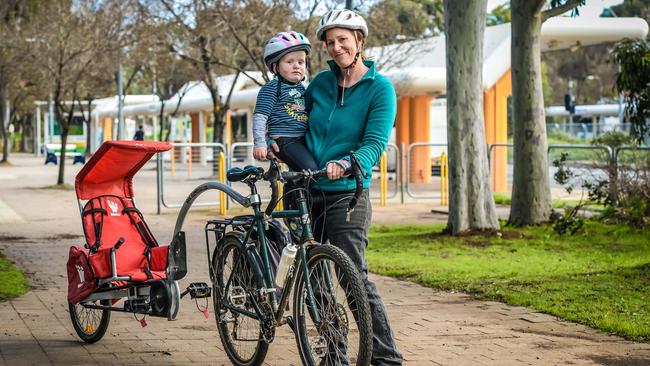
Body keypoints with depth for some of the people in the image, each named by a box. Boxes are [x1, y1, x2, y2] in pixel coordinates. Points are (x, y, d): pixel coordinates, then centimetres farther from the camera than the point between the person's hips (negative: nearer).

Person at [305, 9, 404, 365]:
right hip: (309, 192, 6)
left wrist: (345, 164, -33)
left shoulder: (379, 87, -5)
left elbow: (375, 143, -15)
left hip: (347, 195, -5)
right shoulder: (320, 83, 8)